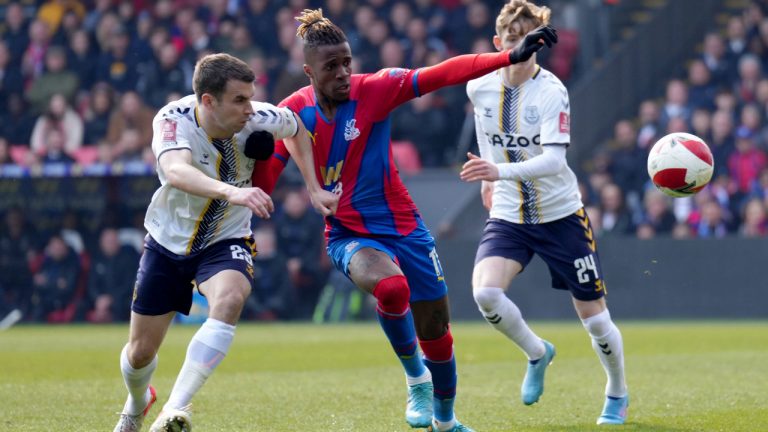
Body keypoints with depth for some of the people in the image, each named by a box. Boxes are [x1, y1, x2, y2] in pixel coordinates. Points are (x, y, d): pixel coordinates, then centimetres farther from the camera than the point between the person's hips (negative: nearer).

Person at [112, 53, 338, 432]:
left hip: (225, 243, 0)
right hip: (168, 241, 0)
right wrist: (230, 191, -67)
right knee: (140, 352, 9)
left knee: (230, 299, -35)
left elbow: (296, 129, 6)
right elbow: (176, 172, -51)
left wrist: (314, 189, 2)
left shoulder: (258, 120, -20)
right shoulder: (174, 119, -29)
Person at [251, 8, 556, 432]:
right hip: (348, 235, -1)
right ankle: (416, 379, -9)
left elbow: (442, 74, -22)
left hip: (403, 226, 1)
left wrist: (512, 56, -31)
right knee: (390, 286, -34)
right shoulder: (294, 113, -8)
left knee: (435, 331, 7)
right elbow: (262, 183, -4)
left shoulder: (374, 89, -13)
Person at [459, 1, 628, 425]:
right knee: (485, 293, -23)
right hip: (508, 215, 3)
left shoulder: (551, 92, -19)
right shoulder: (479, 87, -4)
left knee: (593, 316, 4)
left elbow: (553, 159, -31)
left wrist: (501, 171, -46)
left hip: (560, 214, -3)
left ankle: (617, 395, 33)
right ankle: (537, 354, 6)